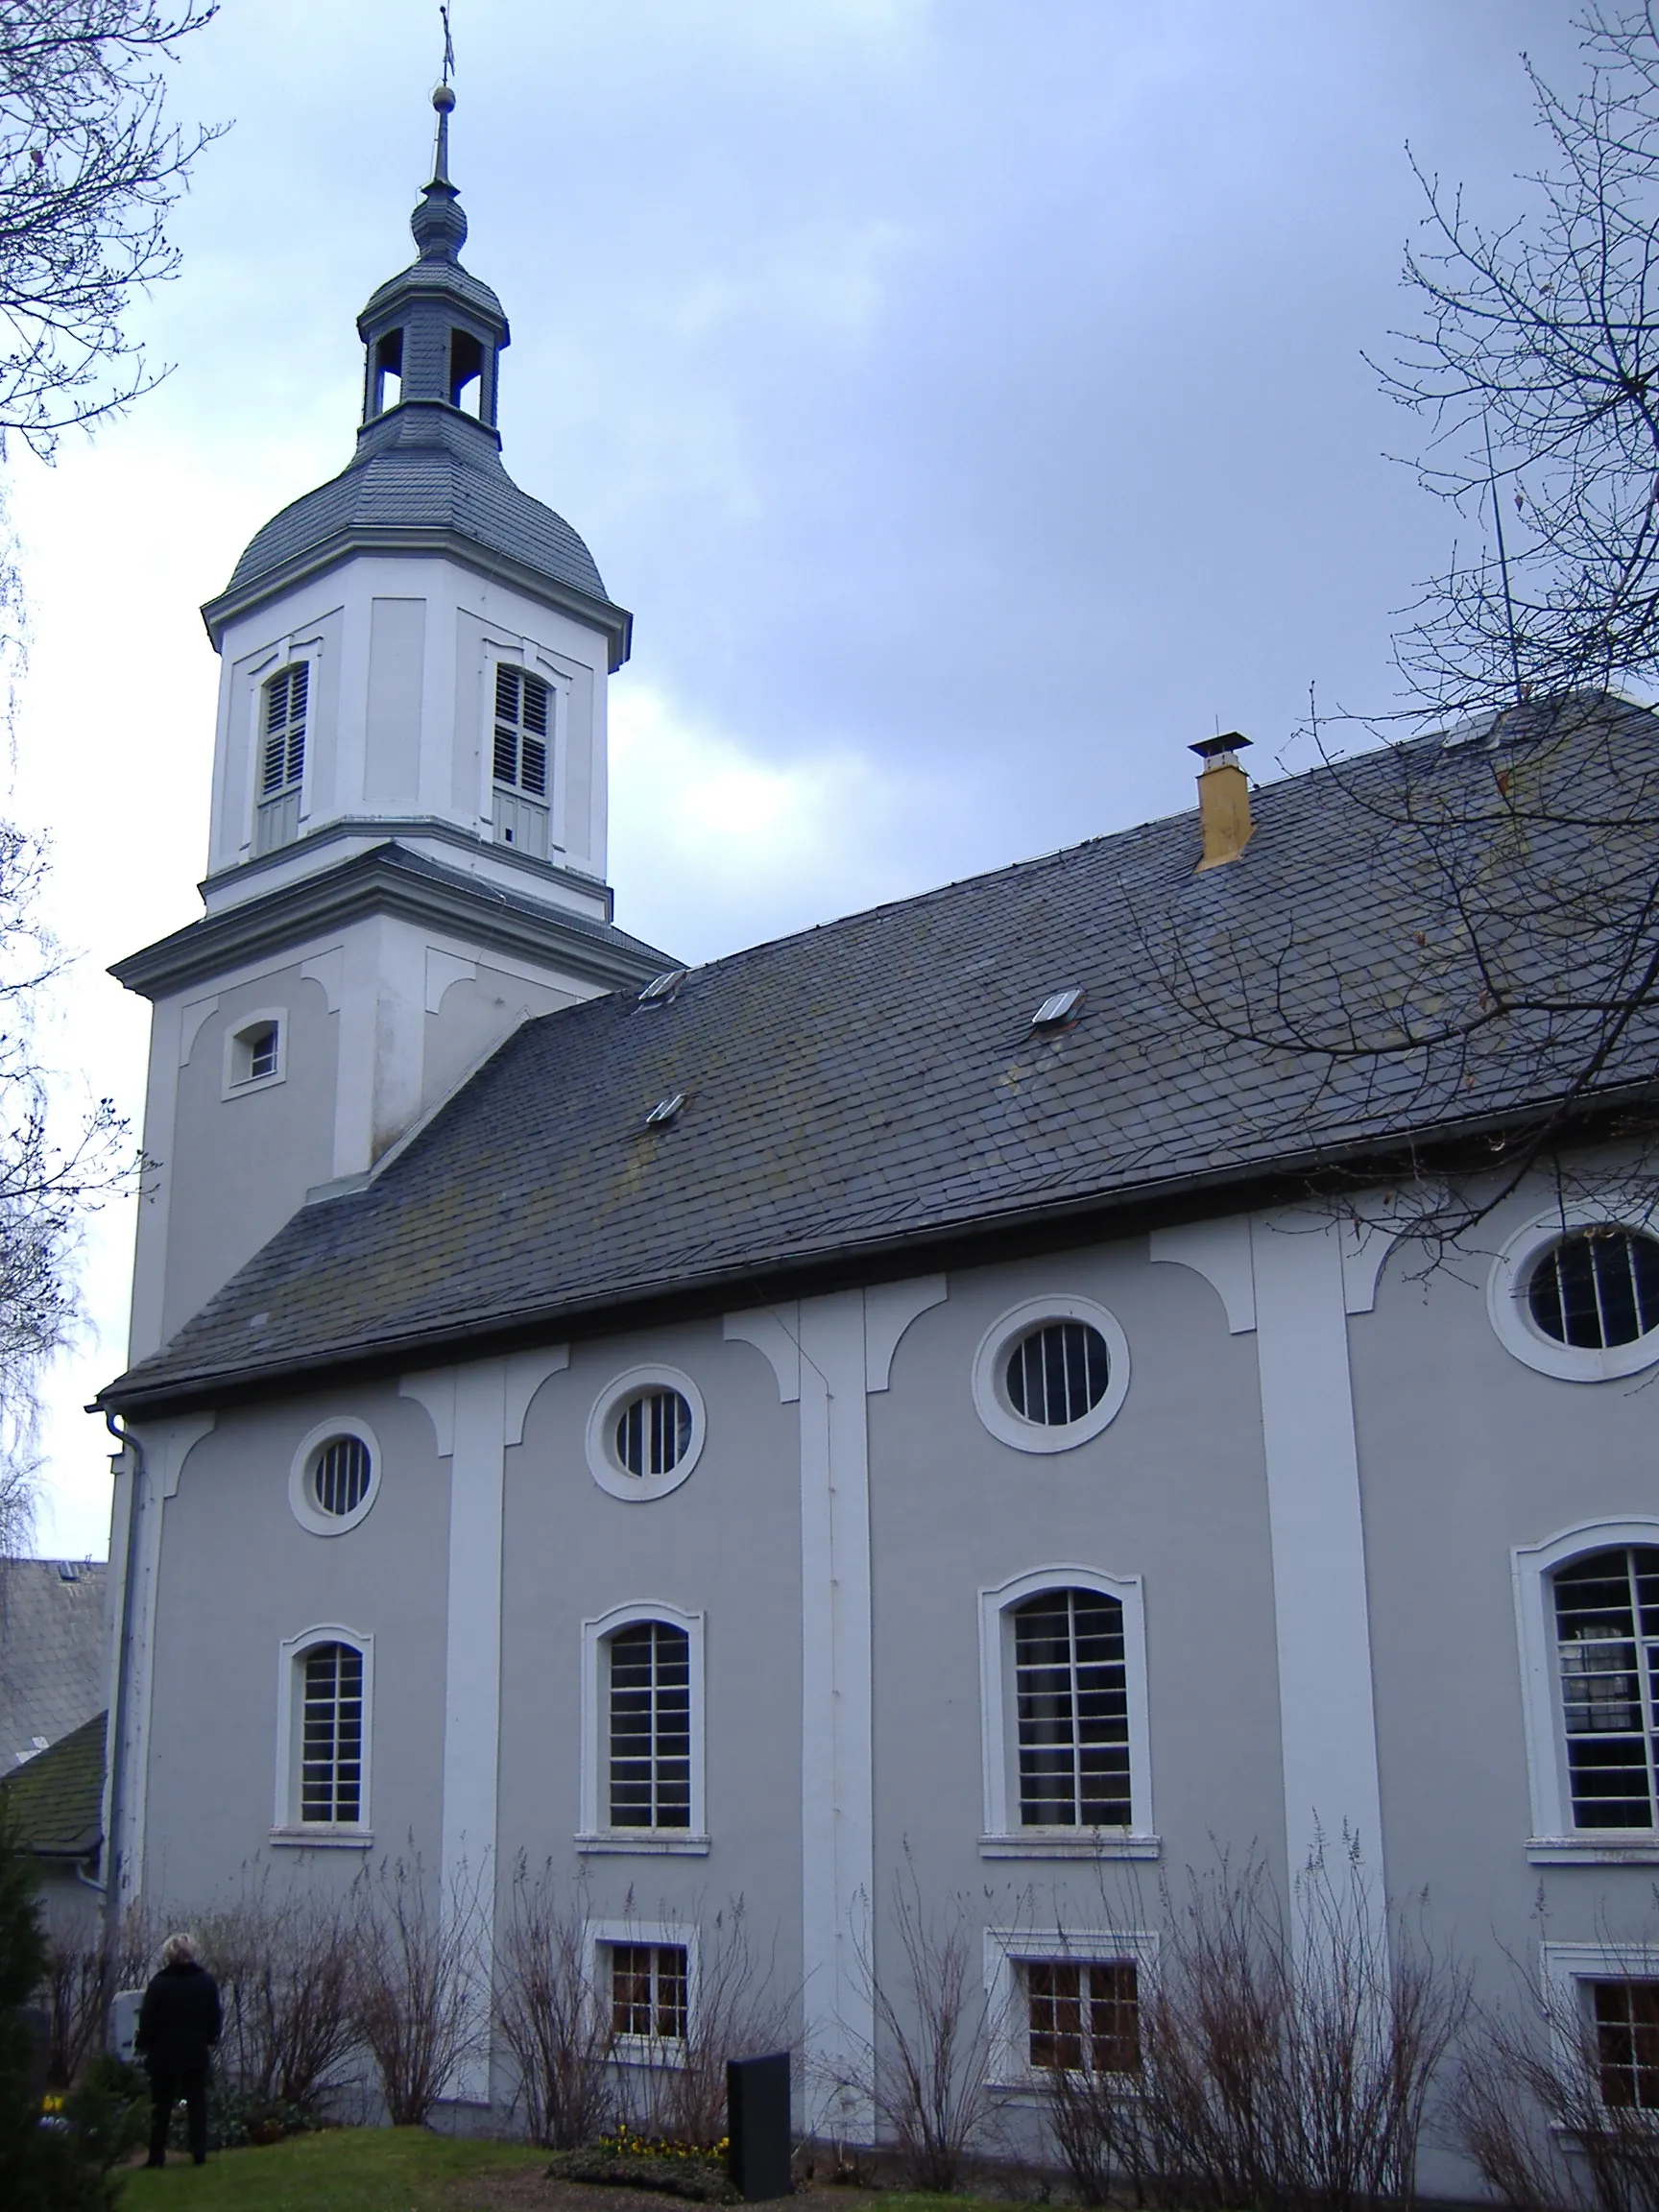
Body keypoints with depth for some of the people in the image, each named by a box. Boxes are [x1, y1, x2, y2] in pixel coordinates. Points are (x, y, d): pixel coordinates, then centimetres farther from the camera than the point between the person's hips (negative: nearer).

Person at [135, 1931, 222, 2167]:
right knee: (197, 2104, 8)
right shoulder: (207, 1982, 0)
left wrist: (141, 2044, 7)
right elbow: (215, 2018, 8)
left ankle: (157, 2156, 6)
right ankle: (199, 2154, 4)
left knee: (161, 2106, 6)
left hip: (164, 2053, -2)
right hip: (197, 2053, 2)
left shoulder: (159, 1983, -11)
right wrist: (210, 2039, 23)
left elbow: (148, 2019, -8)